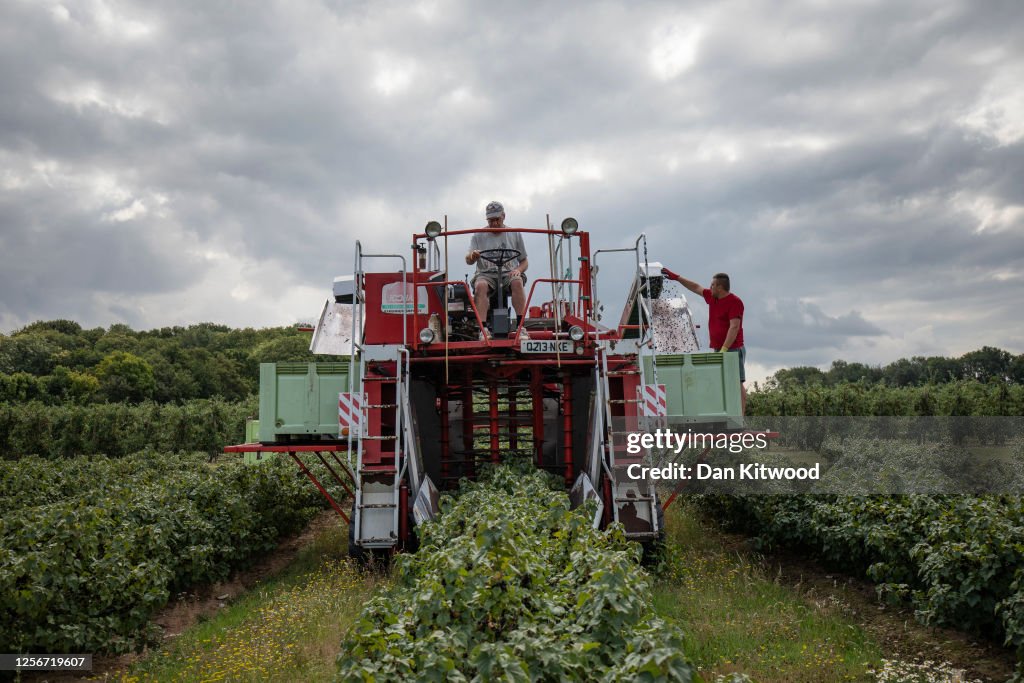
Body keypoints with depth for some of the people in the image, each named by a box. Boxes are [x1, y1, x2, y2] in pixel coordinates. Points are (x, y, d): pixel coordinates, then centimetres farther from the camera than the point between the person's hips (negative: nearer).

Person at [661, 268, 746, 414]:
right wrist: (677, 277, 29)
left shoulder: (735, 302, -13)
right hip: (718, 350, 9)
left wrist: (724, 348, -24)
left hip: (733, 350, -8)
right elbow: (696, 287, 28)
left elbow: (734, 327, -20)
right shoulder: (712, 297, 12)